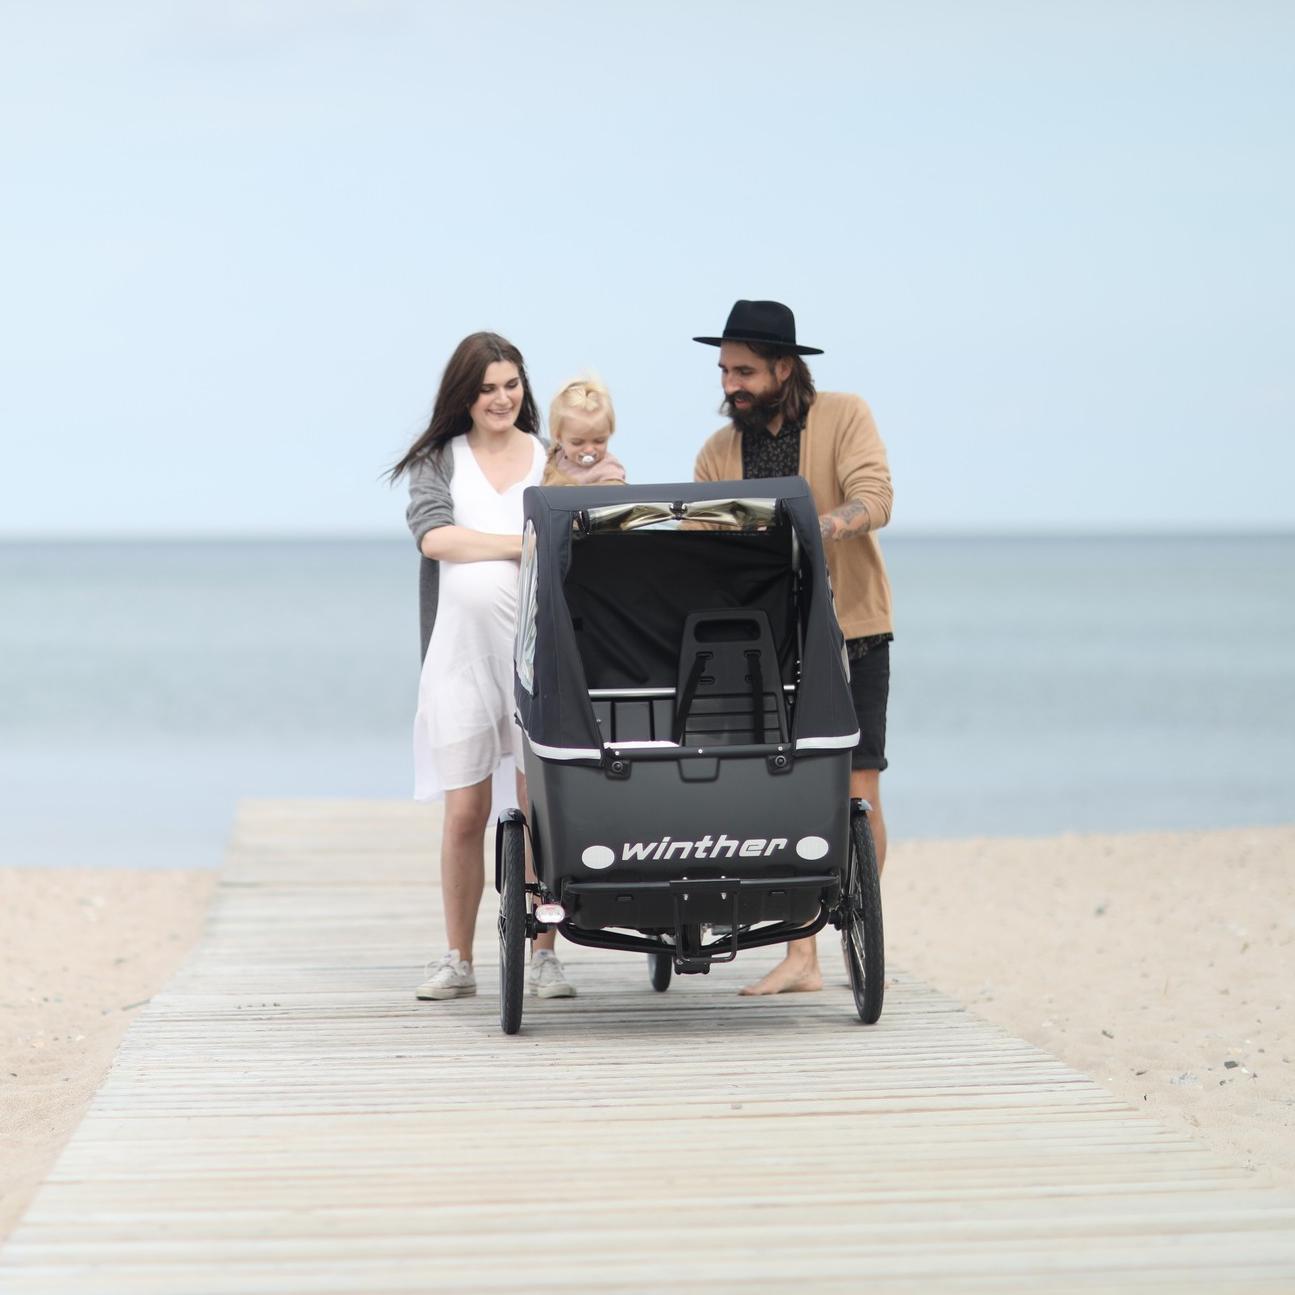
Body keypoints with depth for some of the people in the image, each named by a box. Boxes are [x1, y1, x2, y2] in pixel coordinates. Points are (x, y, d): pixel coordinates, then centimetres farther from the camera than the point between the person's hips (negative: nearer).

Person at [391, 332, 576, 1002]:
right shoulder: (439, 460, 9)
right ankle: (457, 961, 13)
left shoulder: (555, 461, 9)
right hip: (463, 646, 0)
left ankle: (543, 956, 6)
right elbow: (433, 535, -8)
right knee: (464, 813, 3)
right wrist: (523, 545, -13)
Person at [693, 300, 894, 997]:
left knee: (856, 792, -2)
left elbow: (873, 500, -19)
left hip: (850, 627, -3)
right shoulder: (718, 454, 6)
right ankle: (800, 956, 1)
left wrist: (805, 532, -36)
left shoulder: (844, 417, -4)